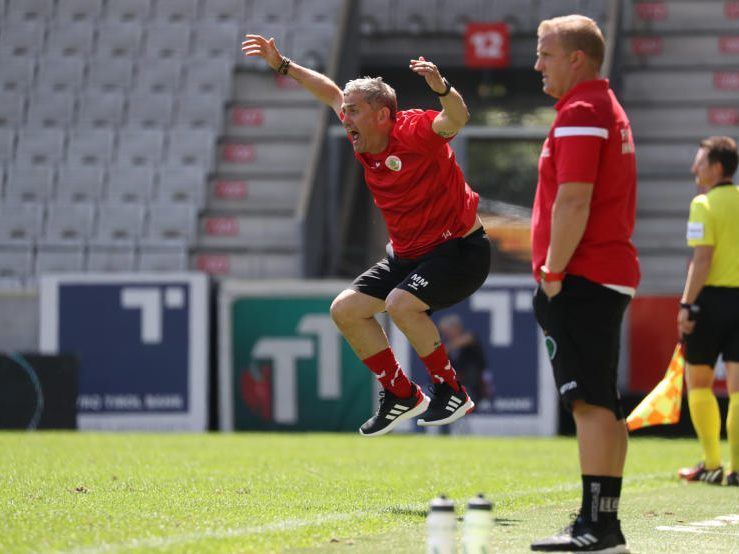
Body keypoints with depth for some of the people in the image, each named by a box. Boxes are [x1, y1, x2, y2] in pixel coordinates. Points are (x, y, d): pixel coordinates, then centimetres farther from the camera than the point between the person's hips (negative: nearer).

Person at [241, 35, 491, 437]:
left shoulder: (414, 131, -22)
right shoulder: (362, 139, 0)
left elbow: (457, 119, -41)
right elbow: (331, 92, 17)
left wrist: (441, 89, -61)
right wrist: (283, 66, 18)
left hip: (459, 249, -9)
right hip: (407, 253, 9)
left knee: (401, 304, -30)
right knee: (345, 309, 4)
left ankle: (451, 391, -12)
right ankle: (401, 395, 15)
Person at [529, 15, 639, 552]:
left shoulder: (580, 113, -12)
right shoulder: (609, 109, 21)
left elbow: (574, 201, -21)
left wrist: (553, 273, -16)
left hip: (582, 279, -11)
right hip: (611, 275, 11)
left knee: (591, 402, -14)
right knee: (604, 405, 11)